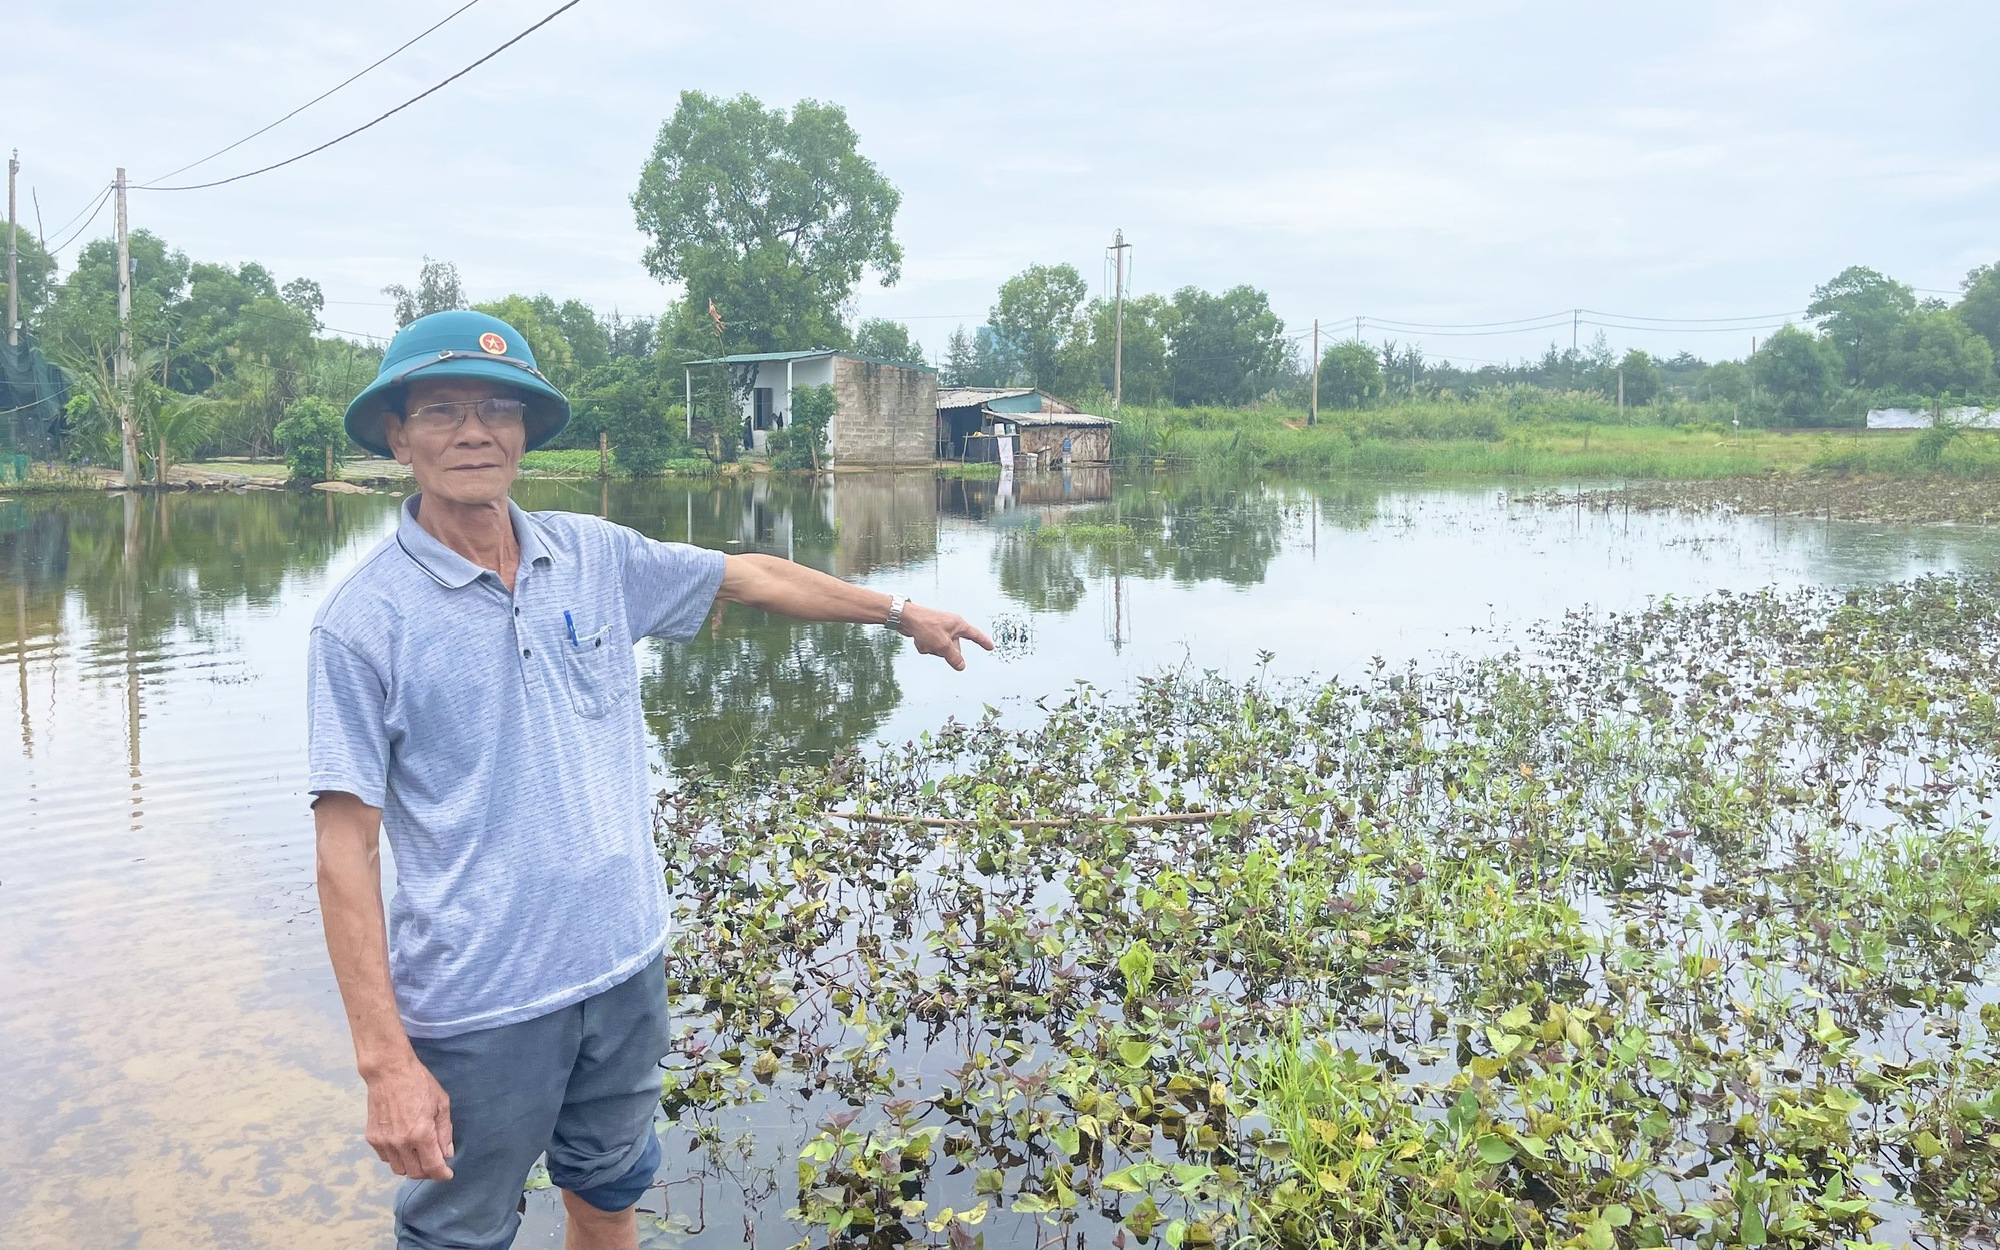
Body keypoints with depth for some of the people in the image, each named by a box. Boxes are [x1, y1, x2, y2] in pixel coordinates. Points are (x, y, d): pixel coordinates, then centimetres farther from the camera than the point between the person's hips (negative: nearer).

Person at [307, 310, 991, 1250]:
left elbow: (748, 576, 15)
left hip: (625, 969, 5)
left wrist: (900, 611, 23)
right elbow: (346, 852, -14)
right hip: (479, 1004, -4)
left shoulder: (593, 556, 1)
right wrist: (384, 1060, -18)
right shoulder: (362, 623, -13)